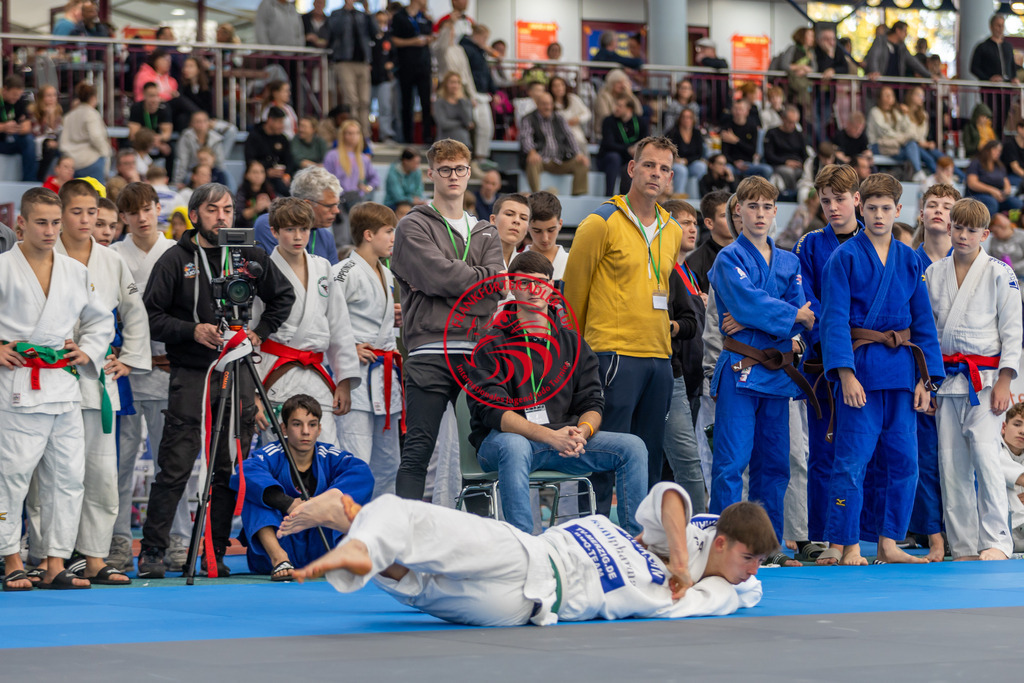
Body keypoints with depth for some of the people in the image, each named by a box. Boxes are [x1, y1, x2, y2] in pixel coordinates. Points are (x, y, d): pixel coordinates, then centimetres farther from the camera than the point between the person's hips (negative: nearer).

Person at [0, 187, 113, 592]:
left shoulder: (76, 271, 13)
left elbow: (101, 320, 24)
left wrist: (88, 351, 10)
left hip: (65, 387, 5)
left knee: (67, 475, 4)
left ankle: (56, 565, 10)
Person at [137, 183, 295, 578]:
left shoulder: (249, 256, 9)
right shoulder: (176, 259, 0)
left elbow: (283, 297, 22)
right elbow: (151, 316, -2)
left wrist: (261, 332, 8)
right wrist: (192, 330, -15)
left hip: (238, 373, 3)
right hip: (191, 376, -3)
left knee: (230, 470, 3)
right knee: (174, 469, -6)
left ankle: (216, 553, 10)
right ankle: (152, 551, 0)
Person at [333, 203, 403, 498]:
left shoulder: (386, 275, 18)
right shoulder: (345, 272, -11)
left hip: (385, 374, 9)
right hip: (356, 374, -9)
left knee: (388, 462, 13)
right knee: (357, 463, -14)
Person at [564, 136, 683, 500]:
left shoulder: (672, 231, 15)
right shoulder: (602, 223, -5)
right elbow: (573, 285, 1)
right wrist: (580, 343, 8)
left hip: (659, 355, 7)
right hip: (615, 354, -6)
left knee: (650, 457, 9)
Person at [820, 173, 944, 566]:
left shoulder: (909, 260, 11)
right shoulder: (844, 257, -3)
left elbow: (923, 321, 13)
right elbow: (834, 319, -9)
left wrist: (925, 378, 7)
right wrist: (845, 373, -18)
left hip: (902, 368, 5)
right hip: (861, 367, -5)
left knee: (903, 461, 6)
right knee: (852, 460, -7)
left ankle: (888, 544, 15)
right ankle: (849, 547, 0)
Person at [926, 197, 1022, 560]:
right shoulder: (933, 274, 10)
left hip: (986, 378, -4)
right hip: (947, 378, 4)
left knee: (984, 452, -17)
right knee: (952, 463, 2)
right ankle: (963, 547, 8)